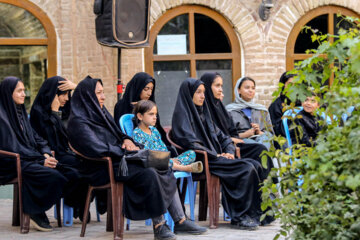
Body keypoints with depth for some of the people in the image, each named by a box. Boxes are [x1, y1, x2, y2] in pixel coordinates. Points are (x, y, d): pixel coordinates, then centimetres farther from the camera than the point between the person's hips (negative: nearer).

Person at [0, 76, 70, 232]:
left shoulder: (20, 112, 19)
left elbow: (34, 137, 18)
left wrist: (45, 153, -3)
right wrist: (40, 160, -19)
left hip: (30, 159, 8)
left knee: (64, 169, -17)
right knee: (53, 176, -30)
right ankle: (35, 212, -11)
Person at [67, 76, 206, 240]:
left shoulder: (99, 113, 16)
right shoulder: (78, 123, -13)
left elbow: (117, 134, 22)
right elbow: (97, 149, -22)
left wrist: (127, 140, -1)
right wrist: (126, 151, -13)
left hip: (119, 161, 9)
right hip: (103, 170, -9)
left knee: (165, 171, -8)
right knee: (148, 174, -29)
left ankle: (180, 221, -8)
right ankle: (159, 226, -24)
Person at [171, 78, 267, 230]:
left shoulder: (203, 112, 24)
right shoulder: (182, 114, -3)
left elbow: (221, 136, 23)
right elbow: (190, 143, -15)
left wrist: (229, 152, 2)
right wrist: (216, 155, -14)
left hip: (216, 157, 8)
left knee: (255, 165, -14)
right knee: (246, 169, -25)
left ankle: (256, 213, -16)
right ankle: (239, 217, -23)